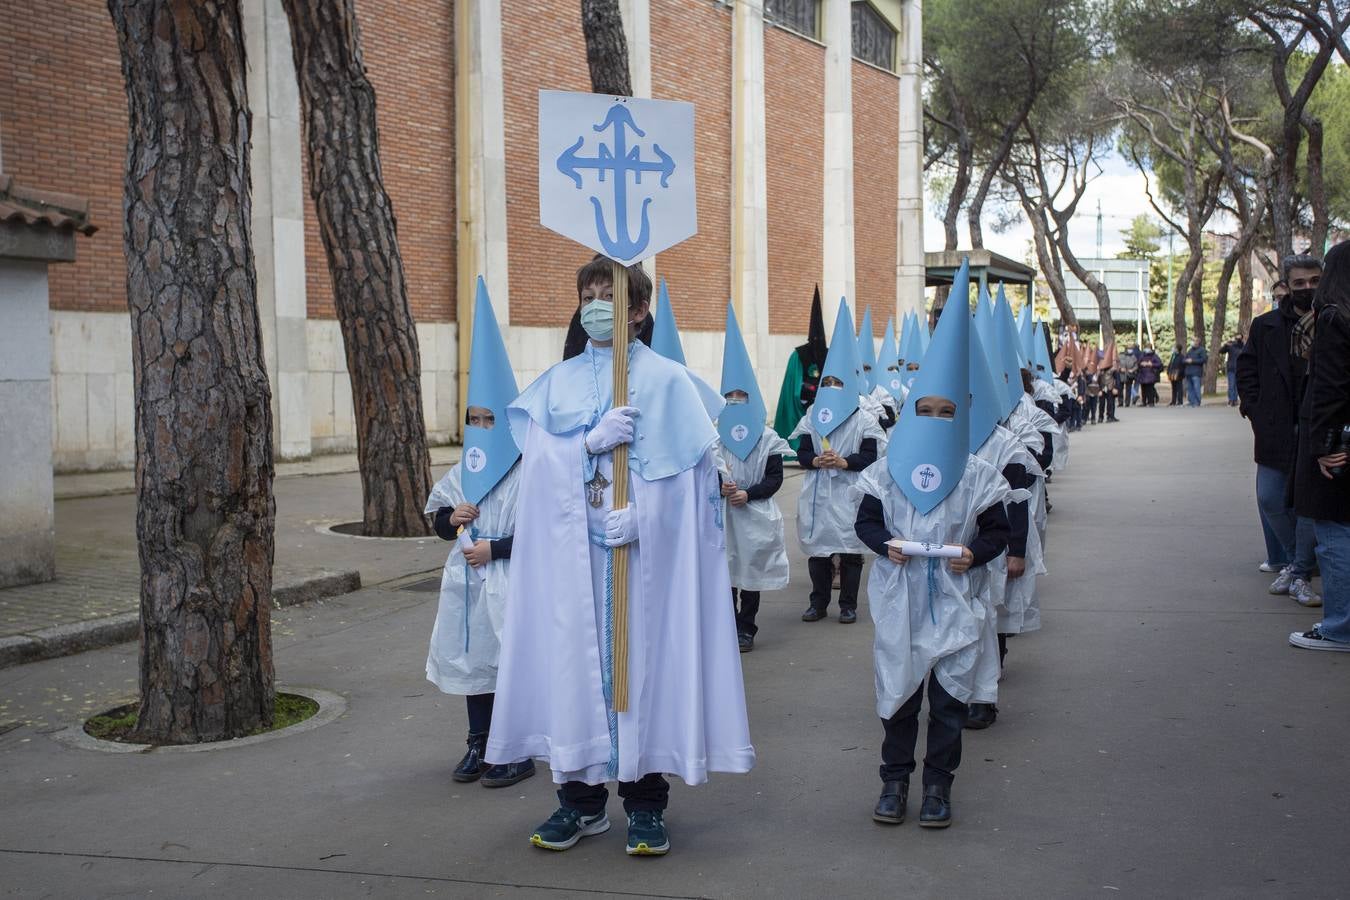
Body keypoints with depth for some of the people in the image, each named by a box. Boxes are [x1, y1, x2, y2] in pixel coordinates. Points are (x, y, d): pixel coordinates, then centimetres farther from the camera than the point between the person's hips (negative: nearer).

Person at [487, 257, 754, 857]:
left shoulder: (668, 380, 3)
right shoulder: (556, 383, 12)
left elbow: (688, 468, -5)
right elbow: (538, 459, 2)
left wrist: (641, 514, -19)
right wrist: (592, 441, -15)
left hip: (646, 552, -3)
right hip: (573, 548, 3)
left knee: (643, 656, -1)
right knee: (576, 656, 3)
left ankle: (646, 802, 8)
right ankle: (580, 796, 14)